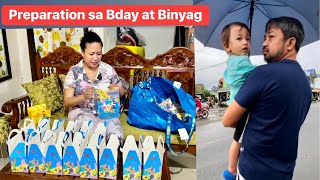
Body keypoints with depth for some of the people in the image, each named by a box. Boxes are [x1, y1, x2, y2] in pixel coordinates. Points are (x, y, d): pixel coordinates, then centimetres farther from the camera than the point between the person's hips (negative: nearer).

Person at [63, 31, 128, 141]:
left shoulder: (108, 69, 0)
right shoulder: (74, 72, -5)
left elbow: (122, 92, 11)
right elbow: (66, 102, -8)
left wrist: (117, 90, -14)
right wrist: (83, 96, -28)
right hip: (82, 112, -2)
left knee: (116, 136, -26)